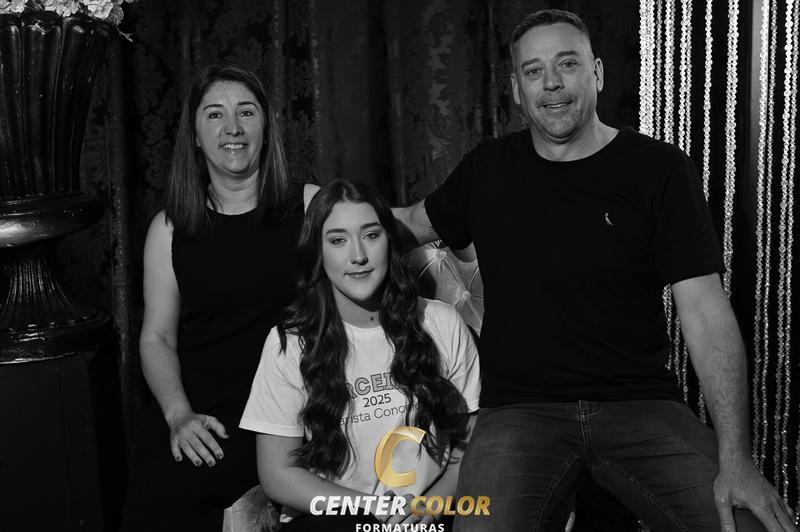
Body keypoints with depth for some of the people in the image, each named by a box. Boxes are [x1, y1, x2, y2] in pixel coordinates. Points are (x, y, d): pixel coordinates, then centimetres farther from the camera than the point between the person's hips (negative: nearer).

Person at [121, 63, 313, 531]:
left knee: (173, 492, -21)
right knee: (151, 491, -19)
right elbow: (158, 337, 8)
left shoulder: (311, 208, 3)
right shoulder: (170, 228, 9)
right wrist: (179, 413, -6)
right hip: (198, 415, 2)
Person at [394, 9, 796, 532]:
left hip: (640, 404, -1)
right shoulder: (487, 169, 8)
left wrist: (736, 460, -16)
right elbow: (417, 222, 27)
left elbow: (706, 311, -7)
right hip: (519, 409, 1)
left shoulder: (659, 169, 0)